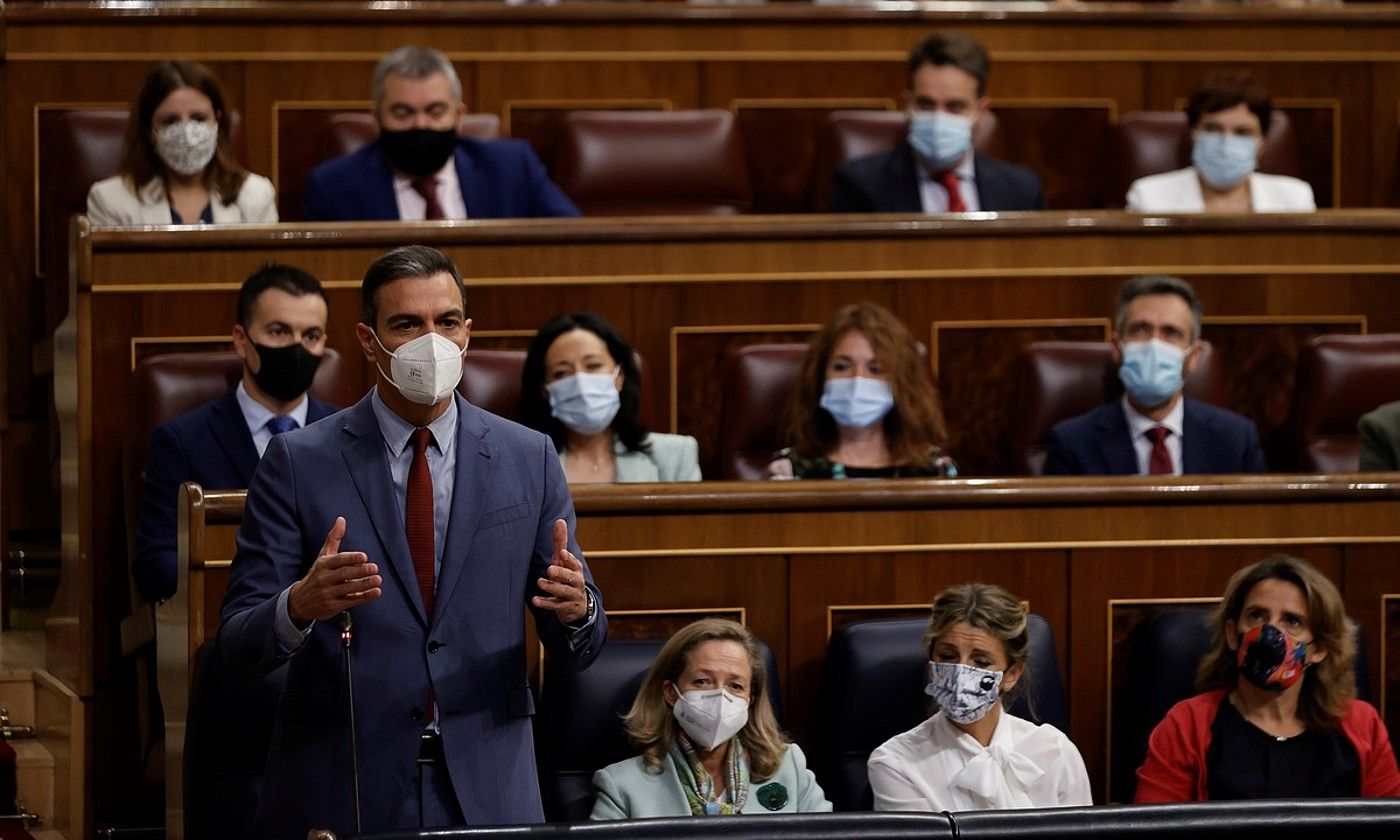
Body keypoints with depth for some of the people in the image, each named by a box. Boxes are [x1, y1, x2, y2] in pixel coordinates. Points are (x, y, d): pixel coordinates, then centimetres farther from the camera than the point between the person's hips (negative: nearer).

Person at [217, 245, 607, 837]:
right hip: (341, 791, -2)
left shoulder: (529, 459, 5)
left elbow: (576, 651, 7)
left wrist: (577, 608, -16)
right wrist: (300, 606, -27)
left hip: (487, 791, 2)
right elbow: (239, 647, -5)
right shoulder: (298, 463, -2)